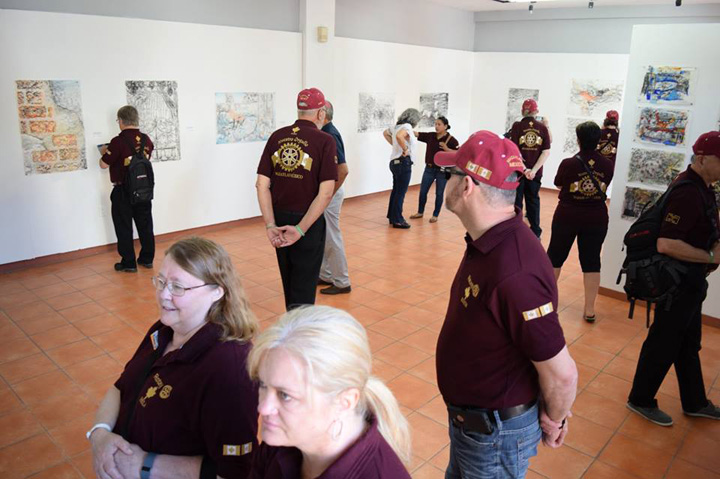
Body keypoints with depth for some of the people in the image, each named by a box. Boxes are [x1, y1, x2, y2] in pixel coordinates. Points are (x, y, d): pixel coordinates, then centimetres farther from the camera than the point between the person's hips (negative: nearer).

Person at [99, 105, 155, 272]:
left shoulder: (118, 141, -17)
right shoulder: (146, 140, -1)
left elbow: (104, 165, -12)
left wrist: (104, 152, 10)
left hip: (123, 191, -5)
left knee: (124, 228, 6)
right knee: (145, 225, 14)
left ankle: (128, 263, 11)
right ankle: (147, 259, 22)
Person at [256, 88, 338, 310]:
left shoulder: (276, 137, 3)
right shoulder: (325, 141, -10)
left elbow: (262, 185, -4)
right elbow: (325, 193, -19)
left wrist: (270, 225, -7)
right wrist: (301, 229, -16)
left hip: (279, 220, 5)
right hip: (308, 222, -5)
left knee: (289, 282, 23)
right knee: (304, 287, 6)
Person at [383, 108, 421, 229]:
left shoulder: (397, 126, 12)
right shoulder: (407, 126, -14)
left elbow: (385, 133, 29)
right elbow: (399, 136, -36)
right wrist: (405, 149, -23)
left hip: (395, 162, 9)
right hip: (403, 162, -9)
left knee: (396, 190, 19)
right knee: (400, 193, -3)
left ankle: (392, 216, 28)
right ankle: (397, 220, 3)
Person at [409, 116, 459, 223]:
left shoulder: (450, 139, -9)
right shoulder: (430, 136, 3)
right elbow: (417, 134, 0)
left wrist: (446, 148, -24)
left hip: (442, 170, -4)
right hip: (429, 168, 4)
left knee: (439, 193, 5)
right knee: (423, 191, 9)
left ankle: (435, 215, 19)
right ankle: (420, 212, 27)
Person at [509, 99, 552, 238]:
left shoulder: (517, 126, -6)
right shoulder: (542, 127, 0)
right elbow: (546, 151, -6)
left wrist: (523, 168, -15)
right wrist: (534, 170, -10)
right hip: (535, 171, 2)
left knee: (516, 201, 9)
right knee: (533, 201, 15)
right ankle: (535, 232, 22)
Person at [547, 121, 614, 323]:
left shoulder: (568, 164, -15)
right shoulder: (607, 165, -7)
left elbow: (558, 185, 2)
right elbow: (605, 187, 9)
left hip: (567, 217, -2)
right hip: (596, 219, 2)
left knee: (555, 256, 15)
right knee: (591, 261, 8)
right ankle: (590, 309, 11)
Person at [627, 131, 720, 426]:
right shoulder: (687, 193, -25)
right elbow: (666, 244, -32)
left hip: (691, 281, 10)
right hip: (677, 282, -10)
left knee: (688, 345, 21)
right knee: (664, 344, 5)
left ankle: (695, 403, 37)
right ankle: (641, 400, 22)